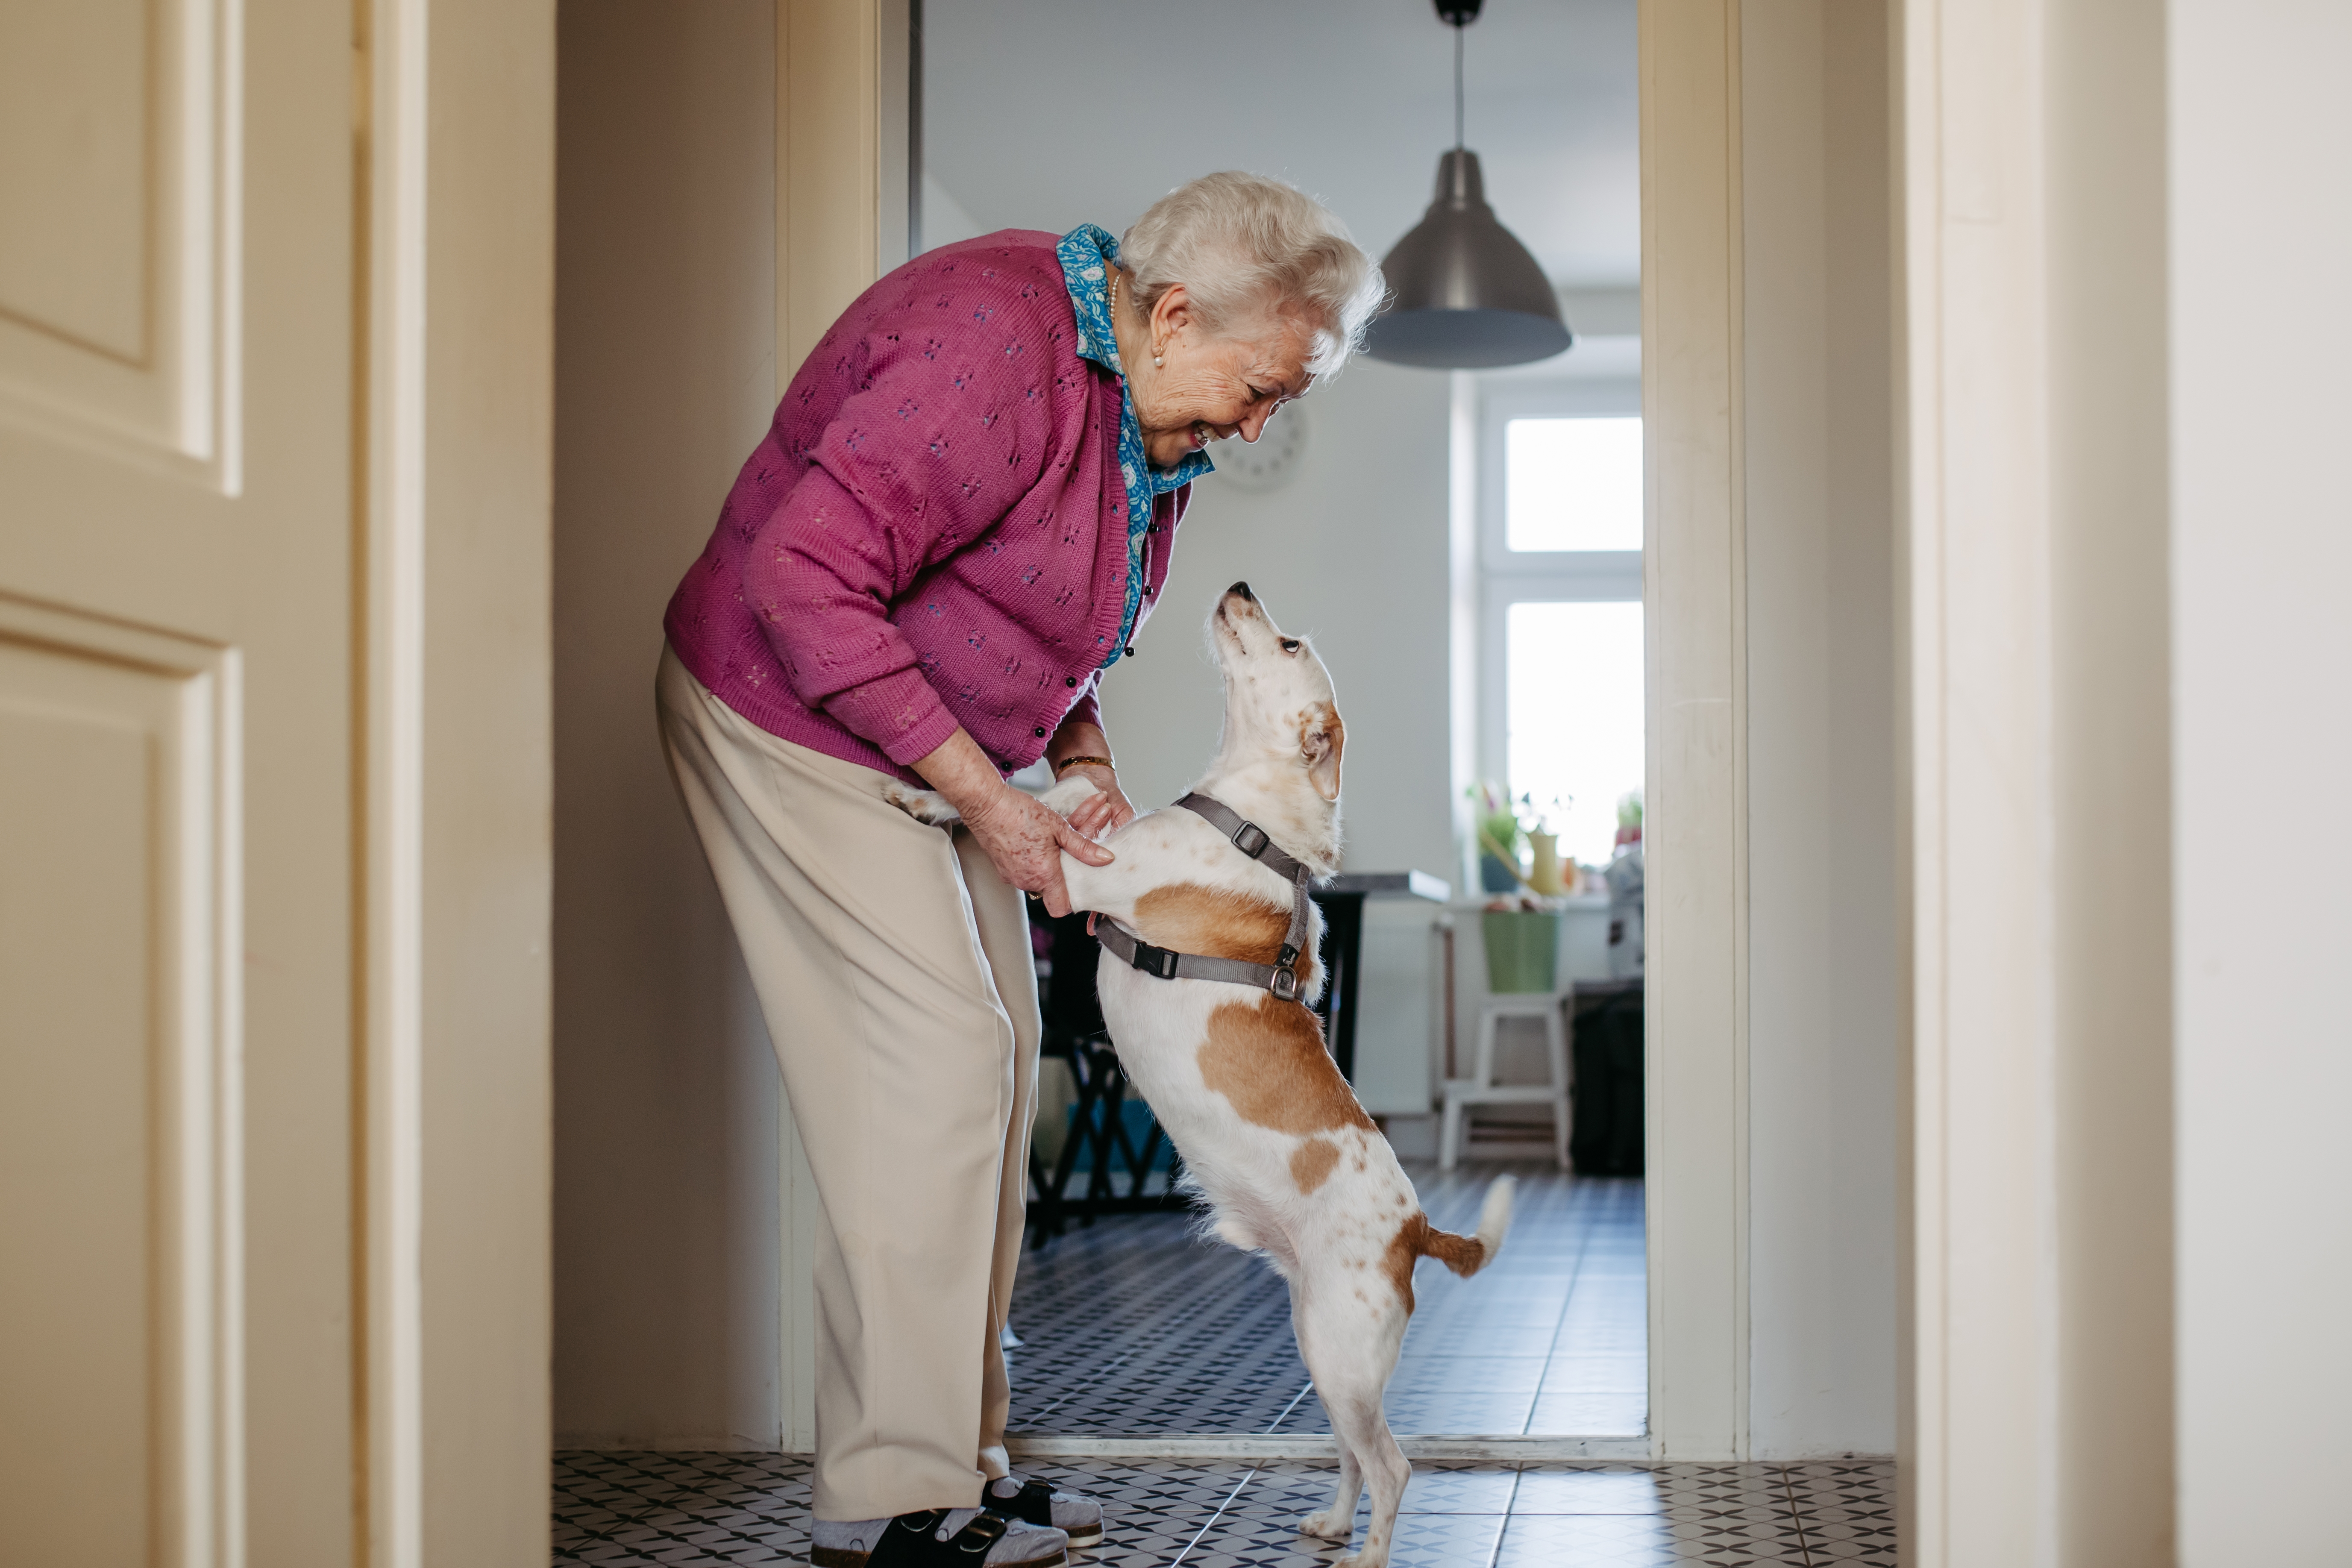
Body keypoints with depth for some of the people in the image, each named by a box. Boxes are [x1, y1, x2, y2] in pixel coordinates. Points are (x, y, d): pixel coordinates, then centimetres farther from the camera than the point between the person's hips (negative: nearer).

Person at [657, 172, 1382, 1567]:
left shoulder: (1150, 406, 4)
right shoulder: (994, 353, -28)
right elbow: (804, 579, -32)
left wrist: (1086, 759, 0)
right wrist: (987, 797, -28)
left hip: (931, 747, 10)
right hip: (798, 720, -10)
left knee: (995, 1073, 7)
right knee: (933, 1058, -14)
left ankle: (956, 1456, 15)